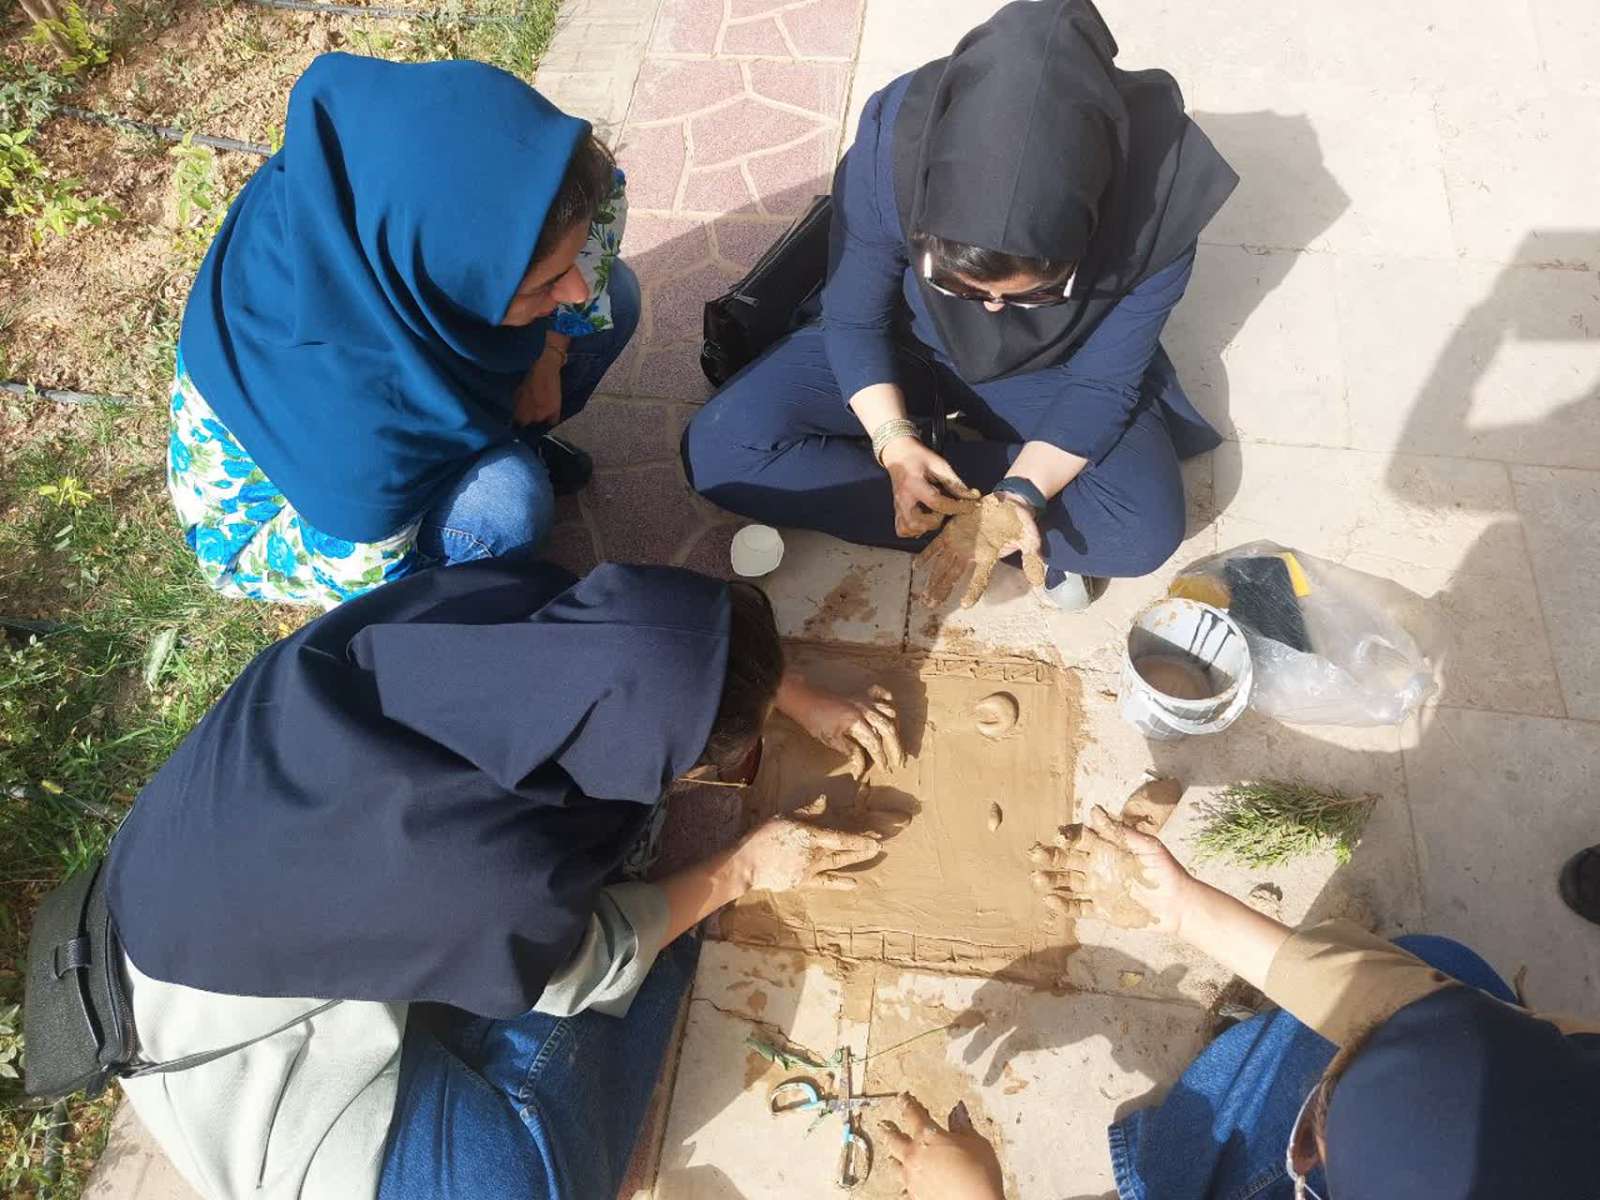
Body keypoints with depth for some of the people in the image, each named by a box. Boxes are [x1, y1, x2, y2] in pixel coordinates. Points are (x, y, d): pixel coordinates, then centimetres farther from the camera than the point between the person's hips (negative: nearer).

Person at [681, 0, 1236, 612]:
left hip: (1046, 373, -1)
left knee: (1145, 529, -25)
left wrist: (1019, 495, -34)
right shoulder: (890, 147, -30)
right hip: (903, 347, 2)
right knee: (718, 449, -18)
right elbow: (853, 321, -16)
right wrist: (894, 441, -32)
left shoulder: (1158, 200, -30)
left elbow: (1102, 381, -19)